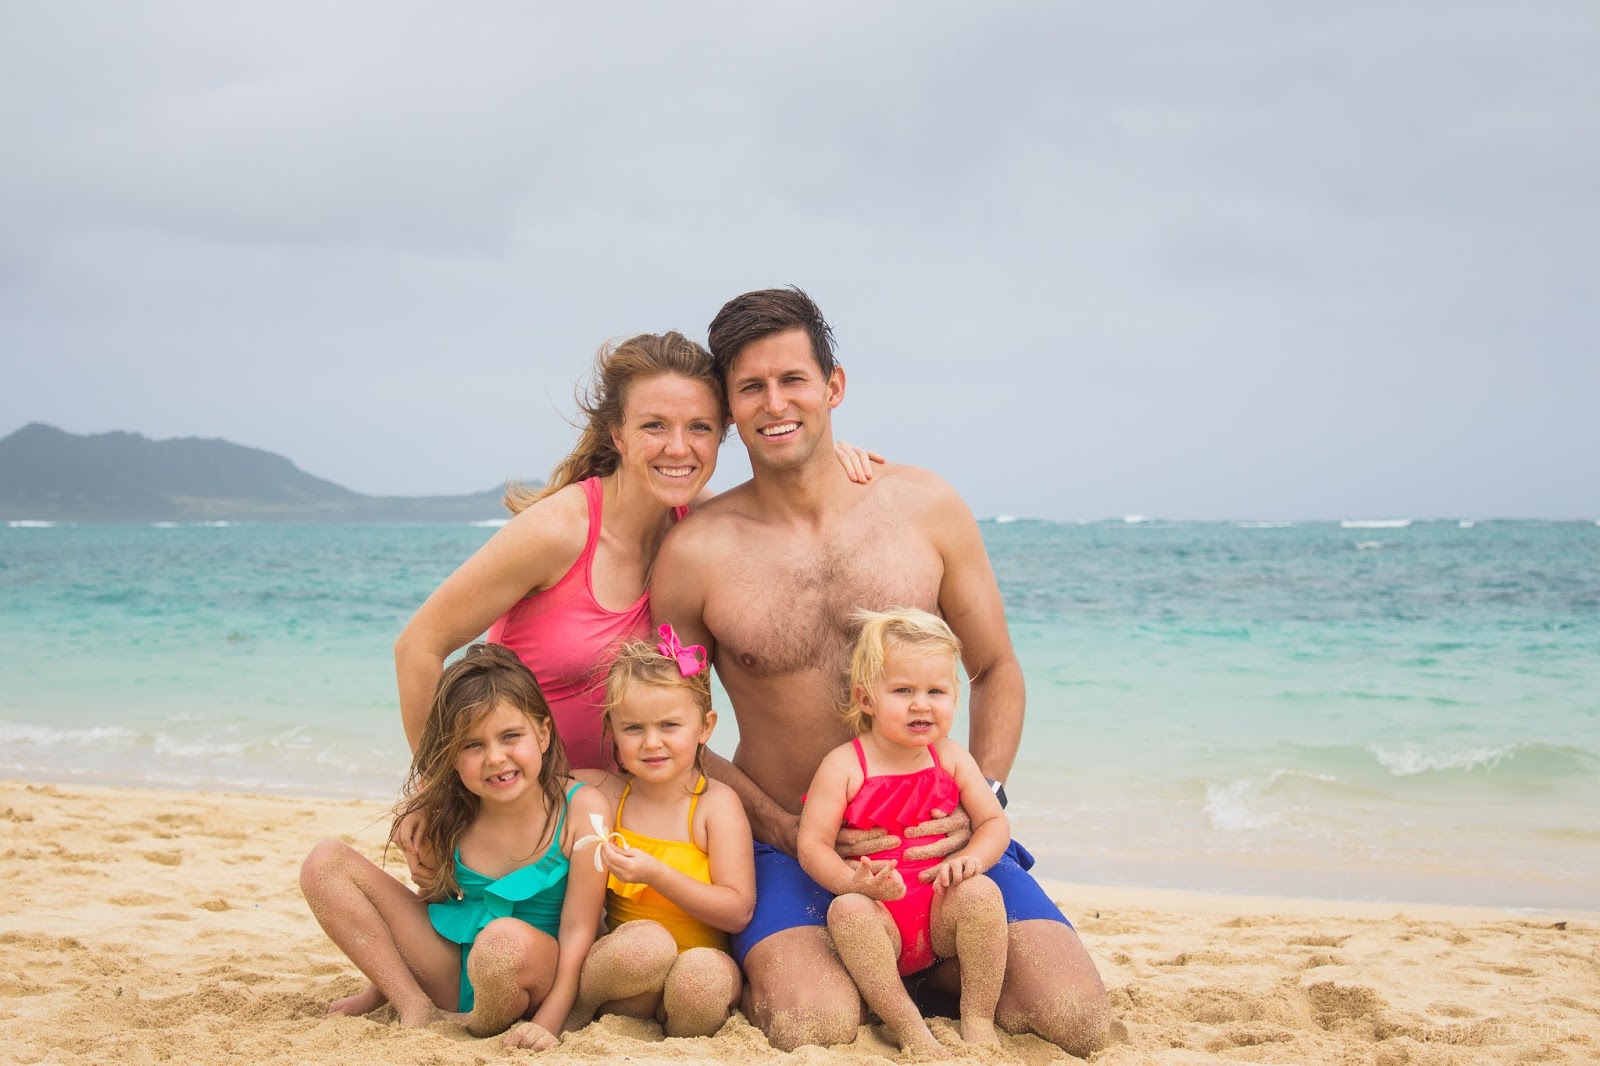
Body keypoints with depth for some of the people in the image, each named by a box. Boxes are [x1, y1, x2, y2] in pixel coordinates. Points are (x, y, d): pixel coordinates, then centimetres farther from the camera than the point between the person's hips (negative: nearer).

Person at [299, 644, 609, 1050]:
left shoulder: (581, 810, -16)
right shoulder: (445, 812, -3)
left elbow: (578, 931, -16)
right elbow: (431, 900, 11)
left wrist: (546, 1025, -24)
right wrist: (378, 990, 10)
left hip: (536, 977, -5)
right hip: (452, 972, 5)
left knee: (507, 937, -43)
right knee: (325, 862, -6)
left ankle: (488, 1028, -7)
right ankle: (419, 1013, -10)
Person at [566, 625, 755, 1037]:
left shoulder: (716, 803, -5)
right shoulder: (609, 797, 3)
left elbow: (738, 912, -13)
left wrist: (657, 875, -21)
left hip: (703, 959, -2)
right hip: (620, 965, 2)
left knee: (703, 973, -36)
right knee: (647, 941, -33)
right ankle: (577, 1004, -7)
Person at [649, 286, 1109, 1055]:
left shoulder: (925, 507, 0)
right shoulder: (695, 552, -6)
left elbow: (996, 673, 9)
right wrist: (791, 833, -11)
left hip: (935, 835, 2)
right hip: (788, 845, -2)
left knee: (1075, 1018, -16)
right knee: (815, 1027, -30)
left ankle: (931, 968, 15)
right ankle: (769, 966, 7)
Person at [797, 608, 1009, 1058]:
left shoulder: (951, 758, 4)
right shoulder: (843, 765, -7)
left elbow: (994, 822, 5)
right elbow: (812, 844, -11)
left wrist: (970, 858, -17)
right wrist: (853, 882, -30)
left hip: (941, 913, 3)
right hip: (881, 922, -2)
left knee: (981, 893, -27)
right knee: (847, 911, -33)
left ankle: (978, 1021, -16)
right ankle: (908, 1028, -28)